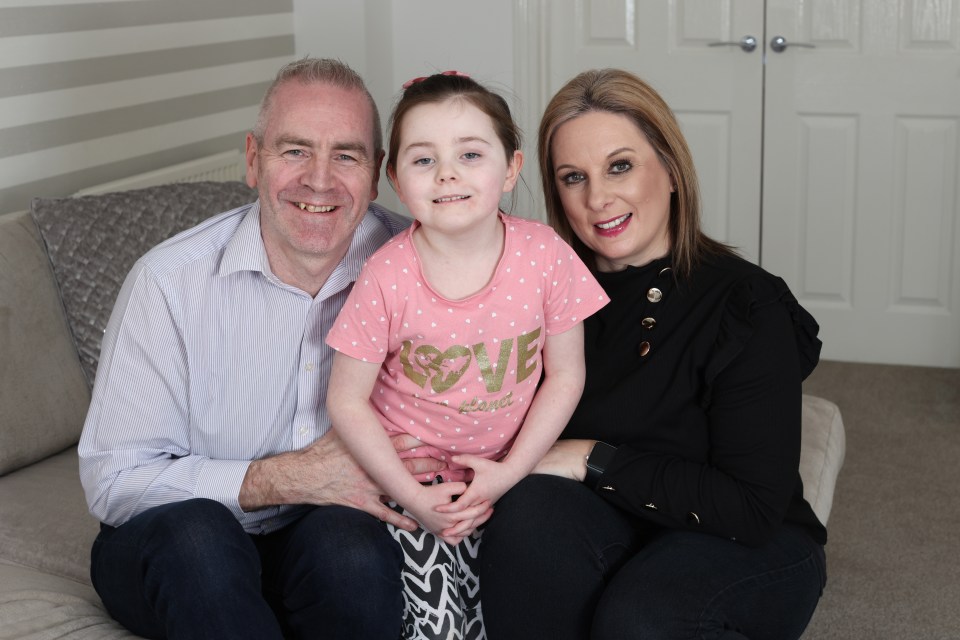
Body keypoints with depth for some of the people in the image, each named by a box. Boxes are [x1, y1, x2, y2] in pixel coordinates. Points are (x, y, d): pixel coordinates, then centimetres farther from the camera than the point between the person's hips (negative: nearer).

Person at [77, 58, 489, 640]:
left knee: (349, 540, -31)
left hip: (330, 549, 2)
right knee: (196, 531, -34)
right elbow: (113, 481, -16)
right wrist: (292, 478, -25)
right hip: (170, 557, -1)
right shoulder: (170, 280, -15)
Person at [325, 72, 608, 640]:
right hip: (411, 473, -1)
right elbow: (348, 401, -9)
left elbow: (565, 375, -4)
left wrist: (510, 470, -11)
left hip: (506, 470, 2)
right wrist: (412, 496, -13)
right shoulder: (387, 278, -16)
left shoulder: (546, 256, -13)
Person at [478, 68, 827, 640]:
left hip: (750, 551, -4)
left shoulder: (747, 306, -14)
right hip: (614, 535, 4)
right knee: (528, 511, -28)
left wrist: (590, 459, -21)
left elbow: (753, 508, -19)